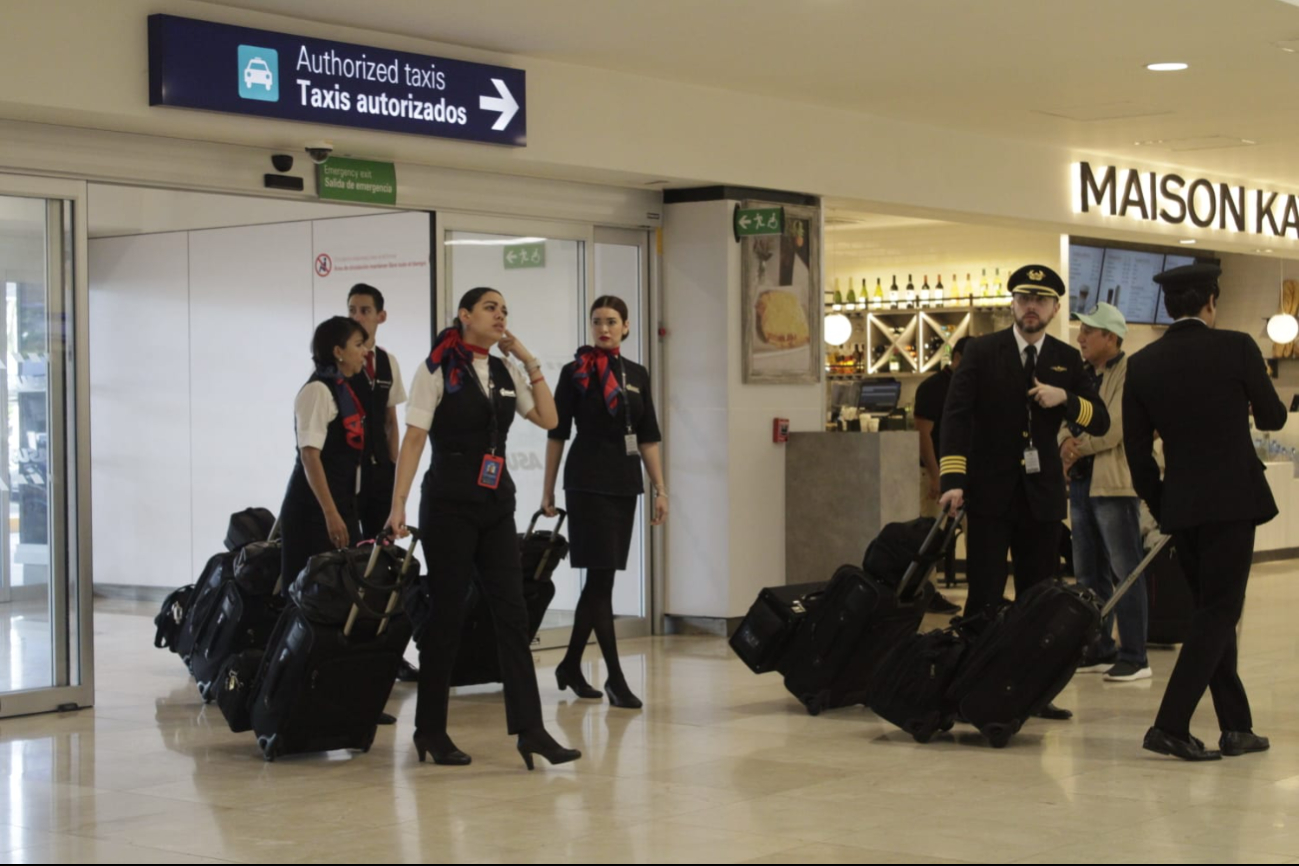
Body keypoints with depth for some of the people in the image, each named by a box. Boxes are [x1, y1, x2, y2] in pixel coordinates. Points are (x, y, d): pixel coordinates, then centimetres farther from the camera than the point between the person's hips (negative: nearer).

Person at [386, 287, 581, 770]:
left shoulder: (505, 373, 12)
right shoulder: (437, 370, -4)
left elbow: (548, 419, 6)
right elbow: (414, 438, -9)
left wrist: (529, 362, 1)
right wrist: (398, 504, -15)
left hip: (497, 504, 5)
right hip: (450, 504, -5)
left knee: (511, 612, -1)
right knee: (447, 614, 0)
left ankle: (529, 729, -1)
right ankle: (430, 730, 12)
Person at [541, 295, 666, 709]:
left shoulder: (637, 375, 10)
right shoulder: (575, 372, -2)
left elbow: (649, 437, 12)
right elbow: (557, 433, 0)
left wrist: (660, 490, 6)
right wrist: (548, 490, -2)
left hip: (625, 482, 5)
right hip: (588, 481, -5)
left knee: (599, 578, 10)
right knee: (601, 577, -9)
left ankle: (571, 666, 22)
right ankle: (615, 677, -8)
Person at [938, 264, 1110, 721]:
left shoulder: (1066, 359, 8)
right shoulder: (981, 352, -1)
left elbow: (1100, 422, 6)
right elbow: (957, 414, -9)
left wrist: (1065, 399, -14)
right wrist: (953, 481, -19)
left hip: (1041, 494, 3)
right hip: (990, 492, -3)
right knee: (985, 595, -5)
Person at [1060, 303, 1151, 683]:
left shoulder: (1131, 374, -10)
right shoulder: (1082, 372, 15)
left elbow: (1115, 427, -18)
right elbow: (1066, 413, 12)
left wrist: (1079, 448, -7)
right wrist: (1066, 440, -9)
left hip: (1114, 483, -8)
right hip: (1081, 481, 8)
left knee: (1125, 573, -5)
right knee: (1088, 574, 13)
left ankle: (1134, 657, -2)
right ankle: (1098, 650, 22)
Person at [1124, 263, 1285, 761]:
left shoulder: (1142, 365, 3)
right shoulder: (1236, 348, -7)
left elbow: (1137, 449, 5)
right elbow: (1273, 418, 4)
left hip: (1179, 505, 5)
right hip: (1232, 500, -4)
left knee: (1214, 612, 15)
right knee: (1218, 613, -1)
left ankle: (1237, 727, 18)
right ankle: (1170, 725, -11)